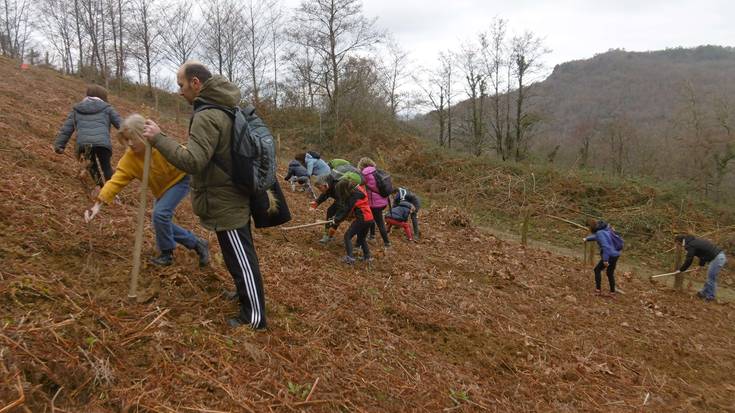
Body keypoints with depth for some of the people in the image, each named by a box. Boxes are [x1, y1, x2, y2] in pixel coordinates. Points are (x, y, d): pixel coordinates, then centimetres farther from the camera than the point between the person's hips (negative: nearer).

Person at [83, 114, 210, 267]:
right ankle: (197, 244, 23)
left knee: (160, 213, -22)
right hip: (161, 189, 6)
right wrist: (98, 204, -39)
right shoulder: (129, 159, -21)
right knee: (162, 223, 6)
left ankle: (167, 254, -1)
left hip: (179, 180, -6)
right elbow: (116, 181, -28)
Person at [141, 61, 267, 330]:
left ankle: (254, 318, 11)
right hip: (235, 196, 10)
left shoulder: (207, 117, -23)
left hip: (225, 203, -10)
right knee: (241, 256, 23)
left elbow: (193, 161, -31)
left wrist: (159, 138, -23)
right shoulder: (226, 107, 9)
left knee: (241, 259, 0)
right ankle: (247, 294, 41)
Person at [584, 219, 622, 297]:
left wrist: (605, 260, -25)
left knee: (597, 269, 10)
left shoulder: (600, 233, -20)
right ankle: (612, 292, 26)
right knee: (610, 273, 21)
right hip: (615, 254, 9)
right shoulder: (604, 228, 10)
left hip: (609, 255, -9)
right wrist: (587, 239, 36)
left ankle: (598, 290, 12)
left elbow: (605, 246, -27)